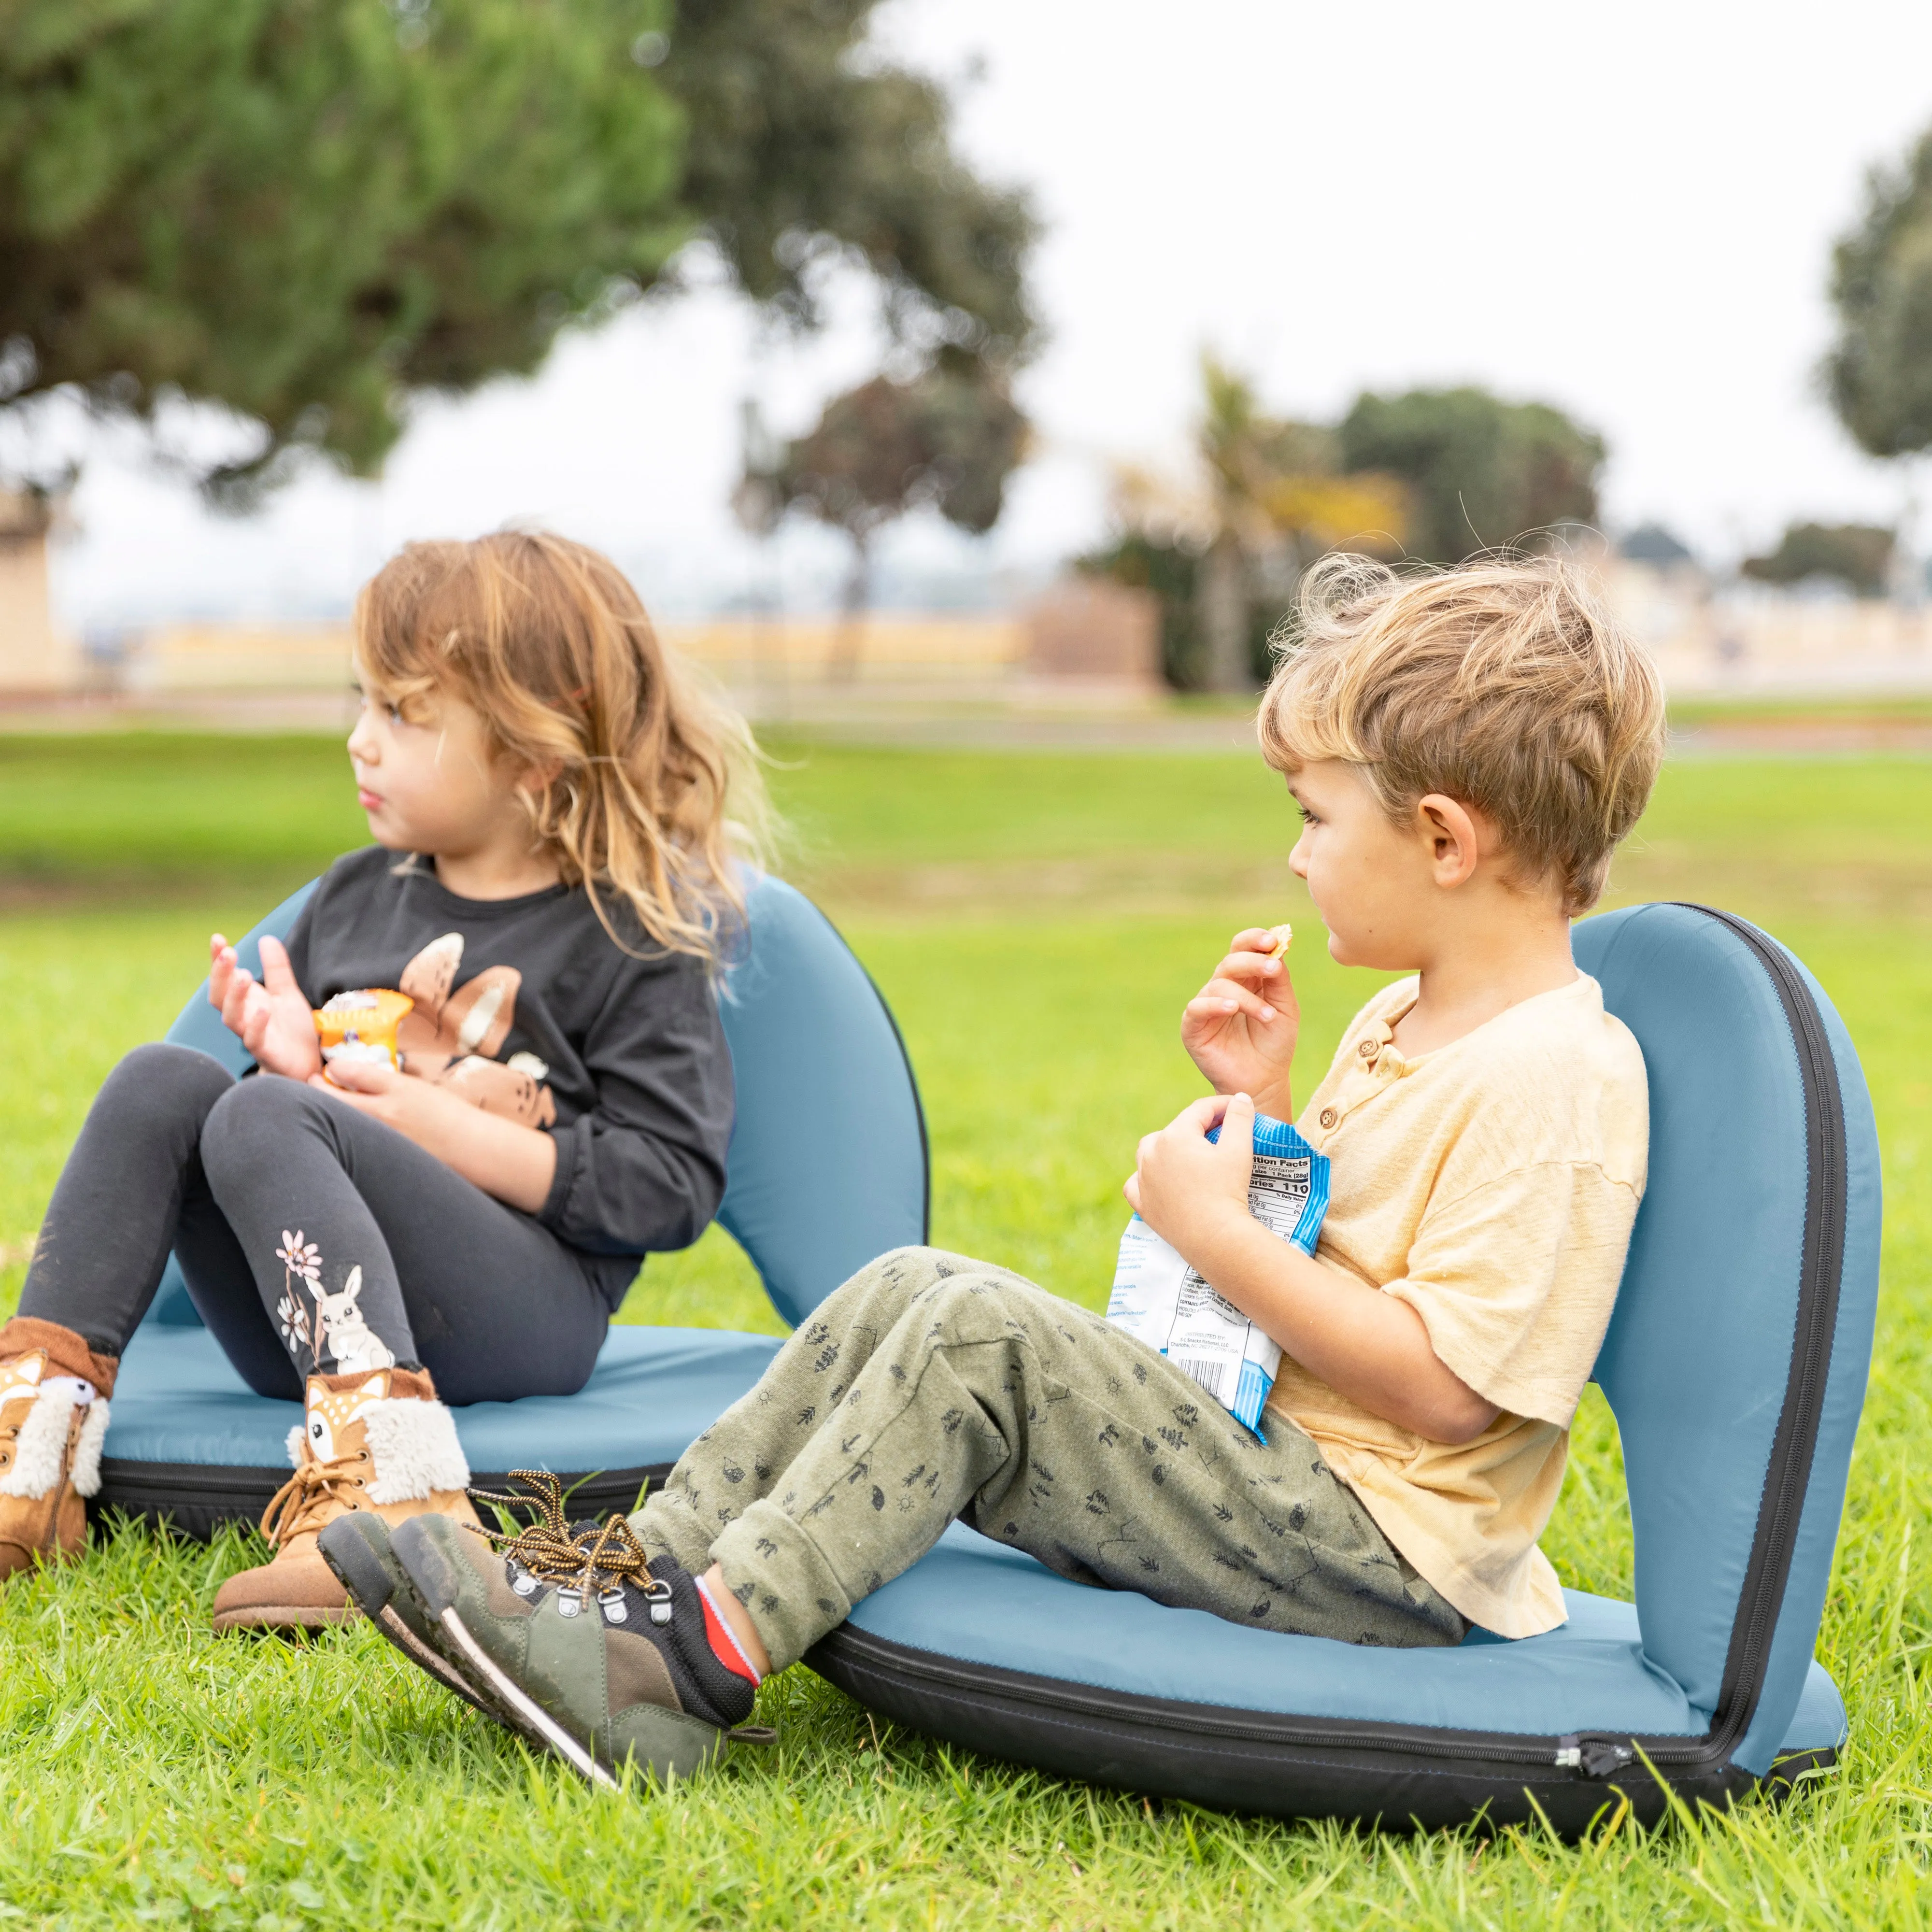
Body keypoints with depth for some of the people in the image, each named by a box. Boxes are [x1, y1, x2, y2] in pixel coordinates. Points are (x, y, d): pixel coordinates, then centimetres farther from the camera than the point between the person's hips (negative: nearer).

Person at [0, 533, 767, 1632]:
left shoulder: (629, 940, -1)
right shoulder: (358, 895, 18)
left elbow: (674, 1187, -8)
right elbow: (307, 1082, 28)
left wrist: (446, 1131, -13)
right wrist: (295, 1058, 2)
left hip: (527, 1320, -6)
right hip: (305, 1333, 7)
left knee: (264, 1120, -28)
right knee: (162, 1083, -14)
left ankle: (386, 1486, -43)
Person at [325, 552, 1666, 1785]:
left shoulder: (1557, 1077, -17)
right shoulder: (1404, 1023, 15)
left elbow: (1444, 1385, -23)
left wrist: (1217, 1228, -18)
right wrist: (1259, 1101, 9)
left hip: (1379, 1554, -10)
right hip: (1275, 1483, 10)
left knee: (982, 1337, -23)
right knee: (907, 1288, 2)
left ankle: (701, 1668, -23)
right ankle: (651, 1571, -4)